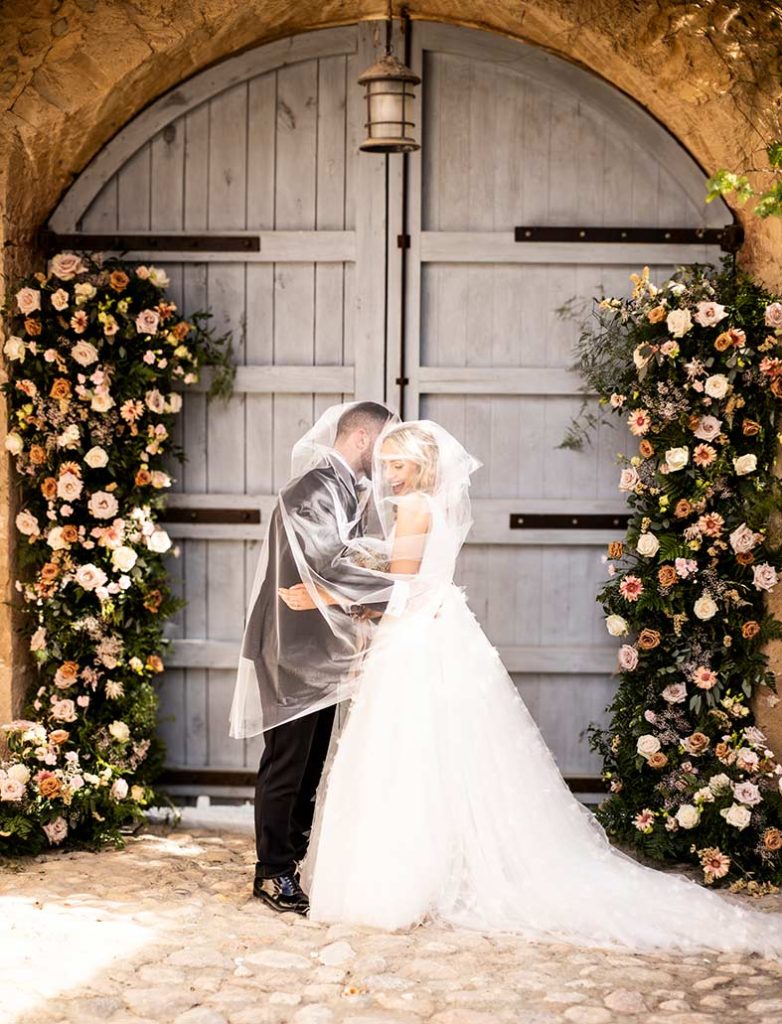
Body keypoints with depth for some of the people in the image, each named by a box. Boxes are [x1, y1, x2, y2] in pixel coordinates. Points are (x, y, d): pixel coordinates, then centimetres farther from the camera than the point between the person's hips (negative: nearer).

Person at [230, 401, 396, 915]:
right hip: (296, 648, -9)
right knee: (286, 764, -1)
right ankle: (274, 874, 9)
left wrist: (360, 619, 3)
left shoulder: (343, 489, 13)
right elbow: (329, 565, -26)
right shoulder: (315, 488, -17)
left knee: (309, 764, 14)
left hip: (322, 651, 9)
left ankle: (290, 860, 24)